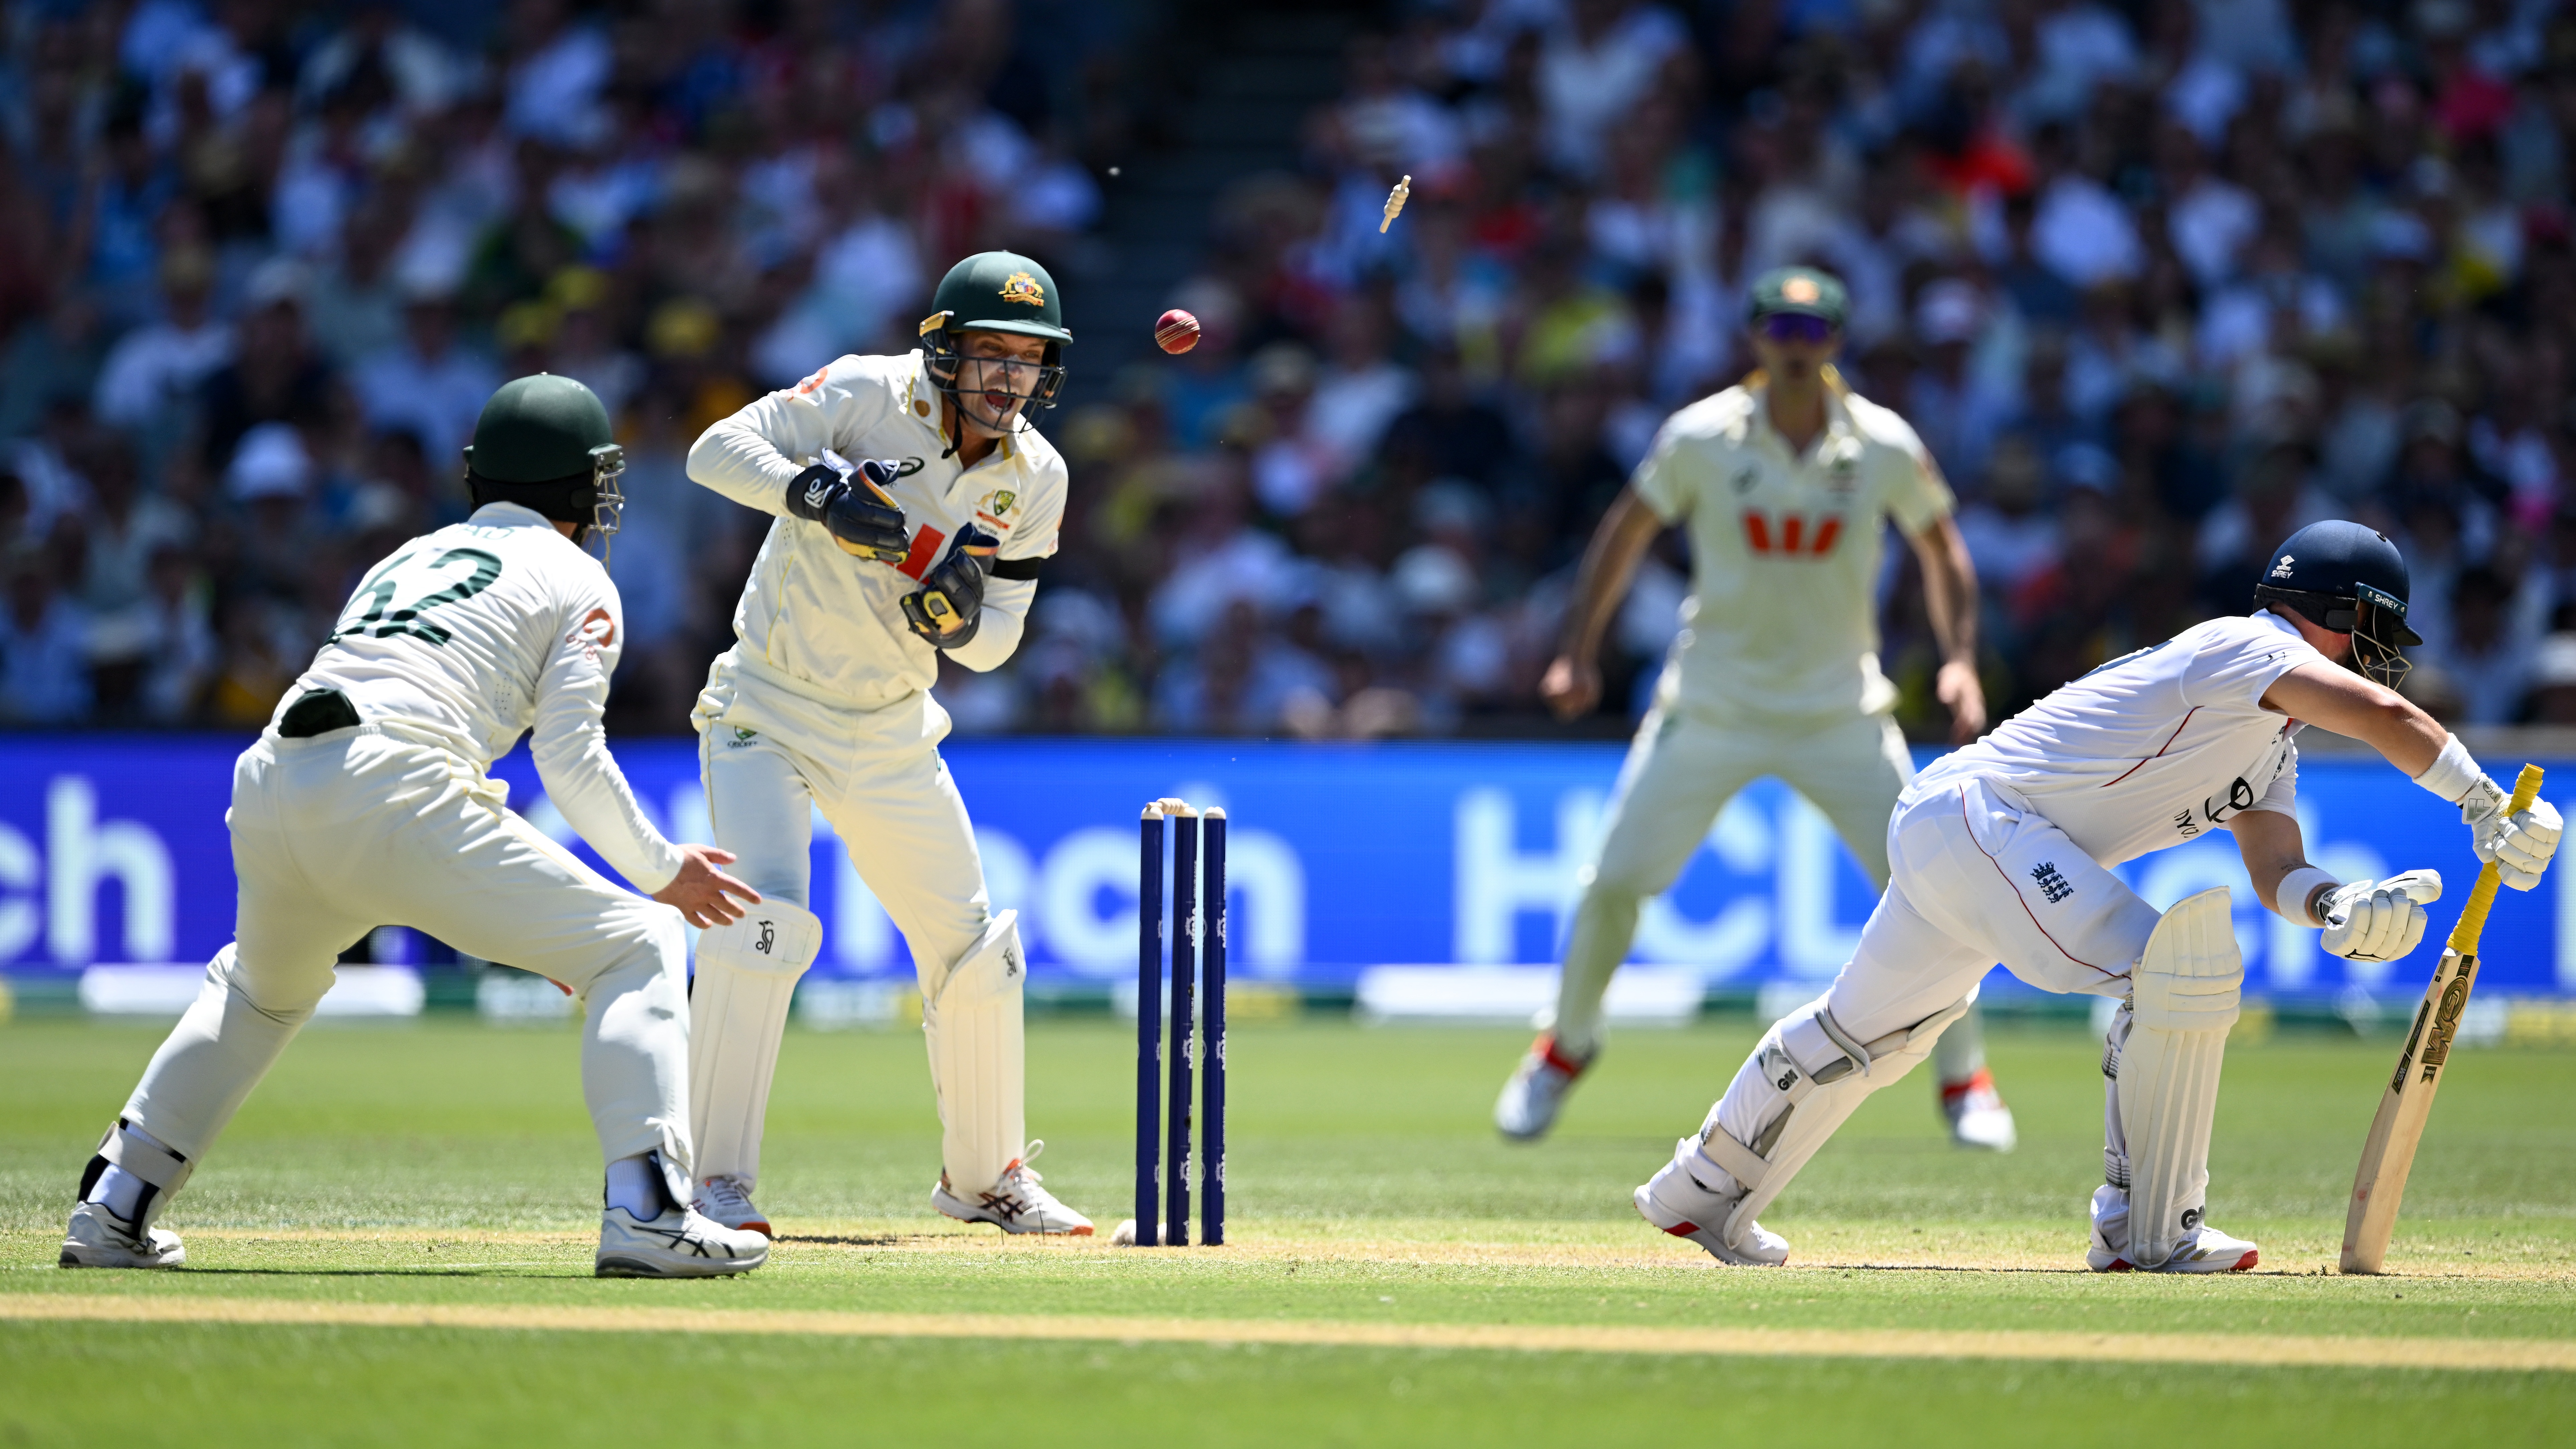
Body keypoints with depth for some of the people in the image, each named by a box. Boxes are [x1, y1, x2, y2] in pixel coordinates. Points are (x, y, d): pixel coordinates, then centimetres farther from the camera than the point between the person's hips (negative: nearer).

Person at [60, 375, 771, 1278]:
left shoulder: (405, 559, 34)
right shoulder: (576, 581, 15)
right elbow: (570, 760, 0)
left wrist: (522, 916, 35)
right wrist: (662, 870, 11)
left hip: (269, 787, 6)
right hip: (392, 796, -6)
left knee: (260, 989, 36)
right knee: (638, 947, 3)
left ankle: (114, 1207, 28)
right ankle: (646, 1213, -14)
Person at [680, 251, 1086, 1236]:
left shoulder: (1035, 478, -3)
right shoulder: (870, 397, -17)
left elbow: (995, 643, 0)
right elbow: (718, 451, -24)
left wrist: (963, 615, -23)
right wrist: (812, 490, -41)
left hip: (892, 736, 6)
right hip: (770, 711, -5)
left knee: (972, 951, 9)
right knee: (765, 921, -24)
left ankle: (986, 1175, 29)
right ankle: (718, 1181, -17)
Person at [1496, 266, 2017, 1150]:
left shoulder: (1884, 447, -8)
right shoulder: (1702, 438, -10)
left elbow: (1941, 549, 6)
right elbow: (1628, 530, 3)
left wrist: (1960, 661, -7)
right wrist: (1579, 655, -2)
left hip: (1842, 714, 0)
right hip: (1711, 706, 0)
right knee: (1616, 880, -4)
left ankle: (1966, 1076, 11)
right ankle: (1568, 1045, 22)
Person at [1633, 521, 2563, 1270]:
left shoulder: (2271, 748, 19)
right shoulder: (2248, 648, -12)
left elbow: (2277, 874, 6)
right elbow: (2381, 714, -28)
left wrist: (2344, 910, -15)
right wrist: (2487, 807, -23)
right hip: (1977, 809, -11)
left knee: (1866, 1031, 23)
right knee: (2180, 967, -20)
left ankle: (1704, 1195, 39)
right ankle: (2146, 1232, -14)